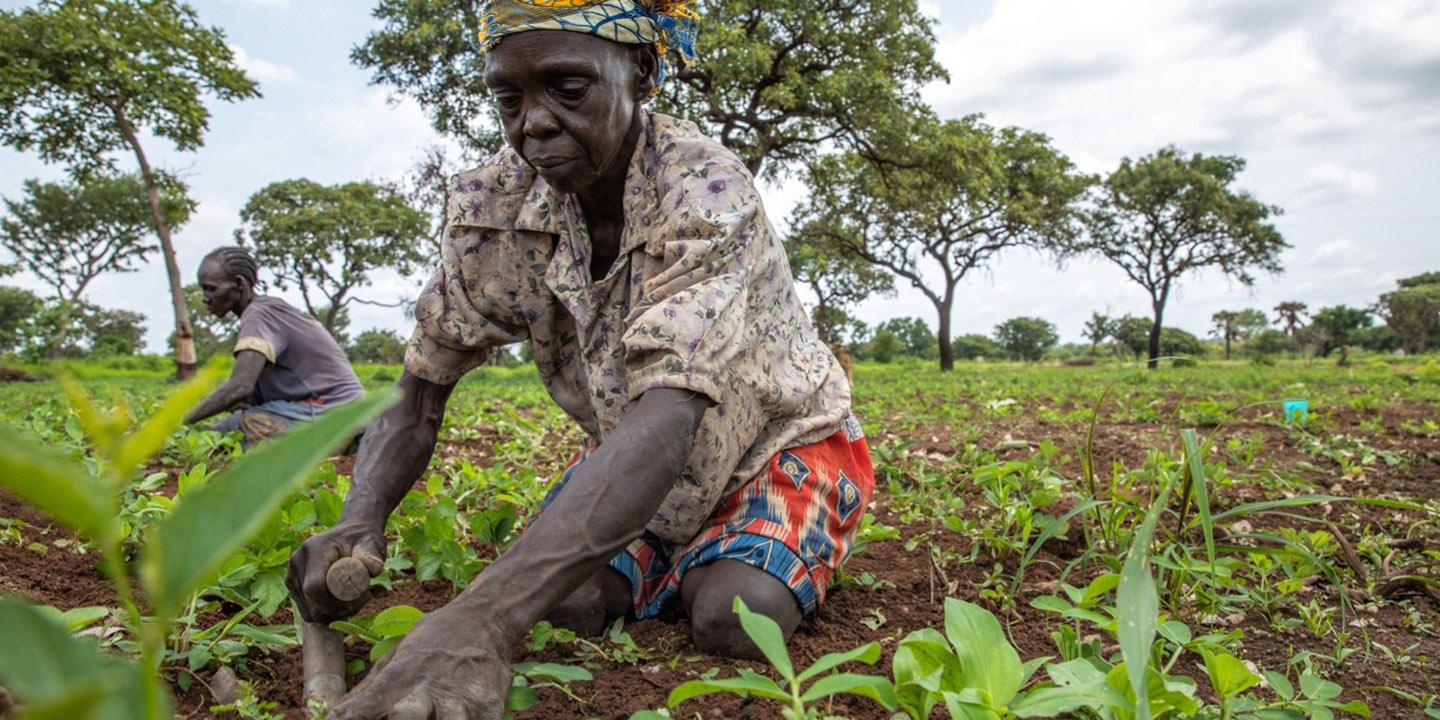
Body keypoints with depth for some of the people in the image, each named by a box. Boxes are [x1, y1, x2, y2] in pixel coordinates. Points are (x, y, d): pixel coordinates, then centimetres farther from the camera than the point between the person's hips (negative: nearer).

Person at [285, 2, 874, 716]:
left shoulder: (705, 189, -33)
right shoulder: (494, 202, -16)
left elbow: (666, 417, -47)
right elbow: (417, 391, -12)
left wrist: (483, 619, -59)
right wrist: (359, 523, -35)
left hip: (779, 439, -3)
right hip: (628, 453, 4)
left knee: (733, 618, -28)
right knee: (565, 598, -19)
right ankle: (676, 562, 15)